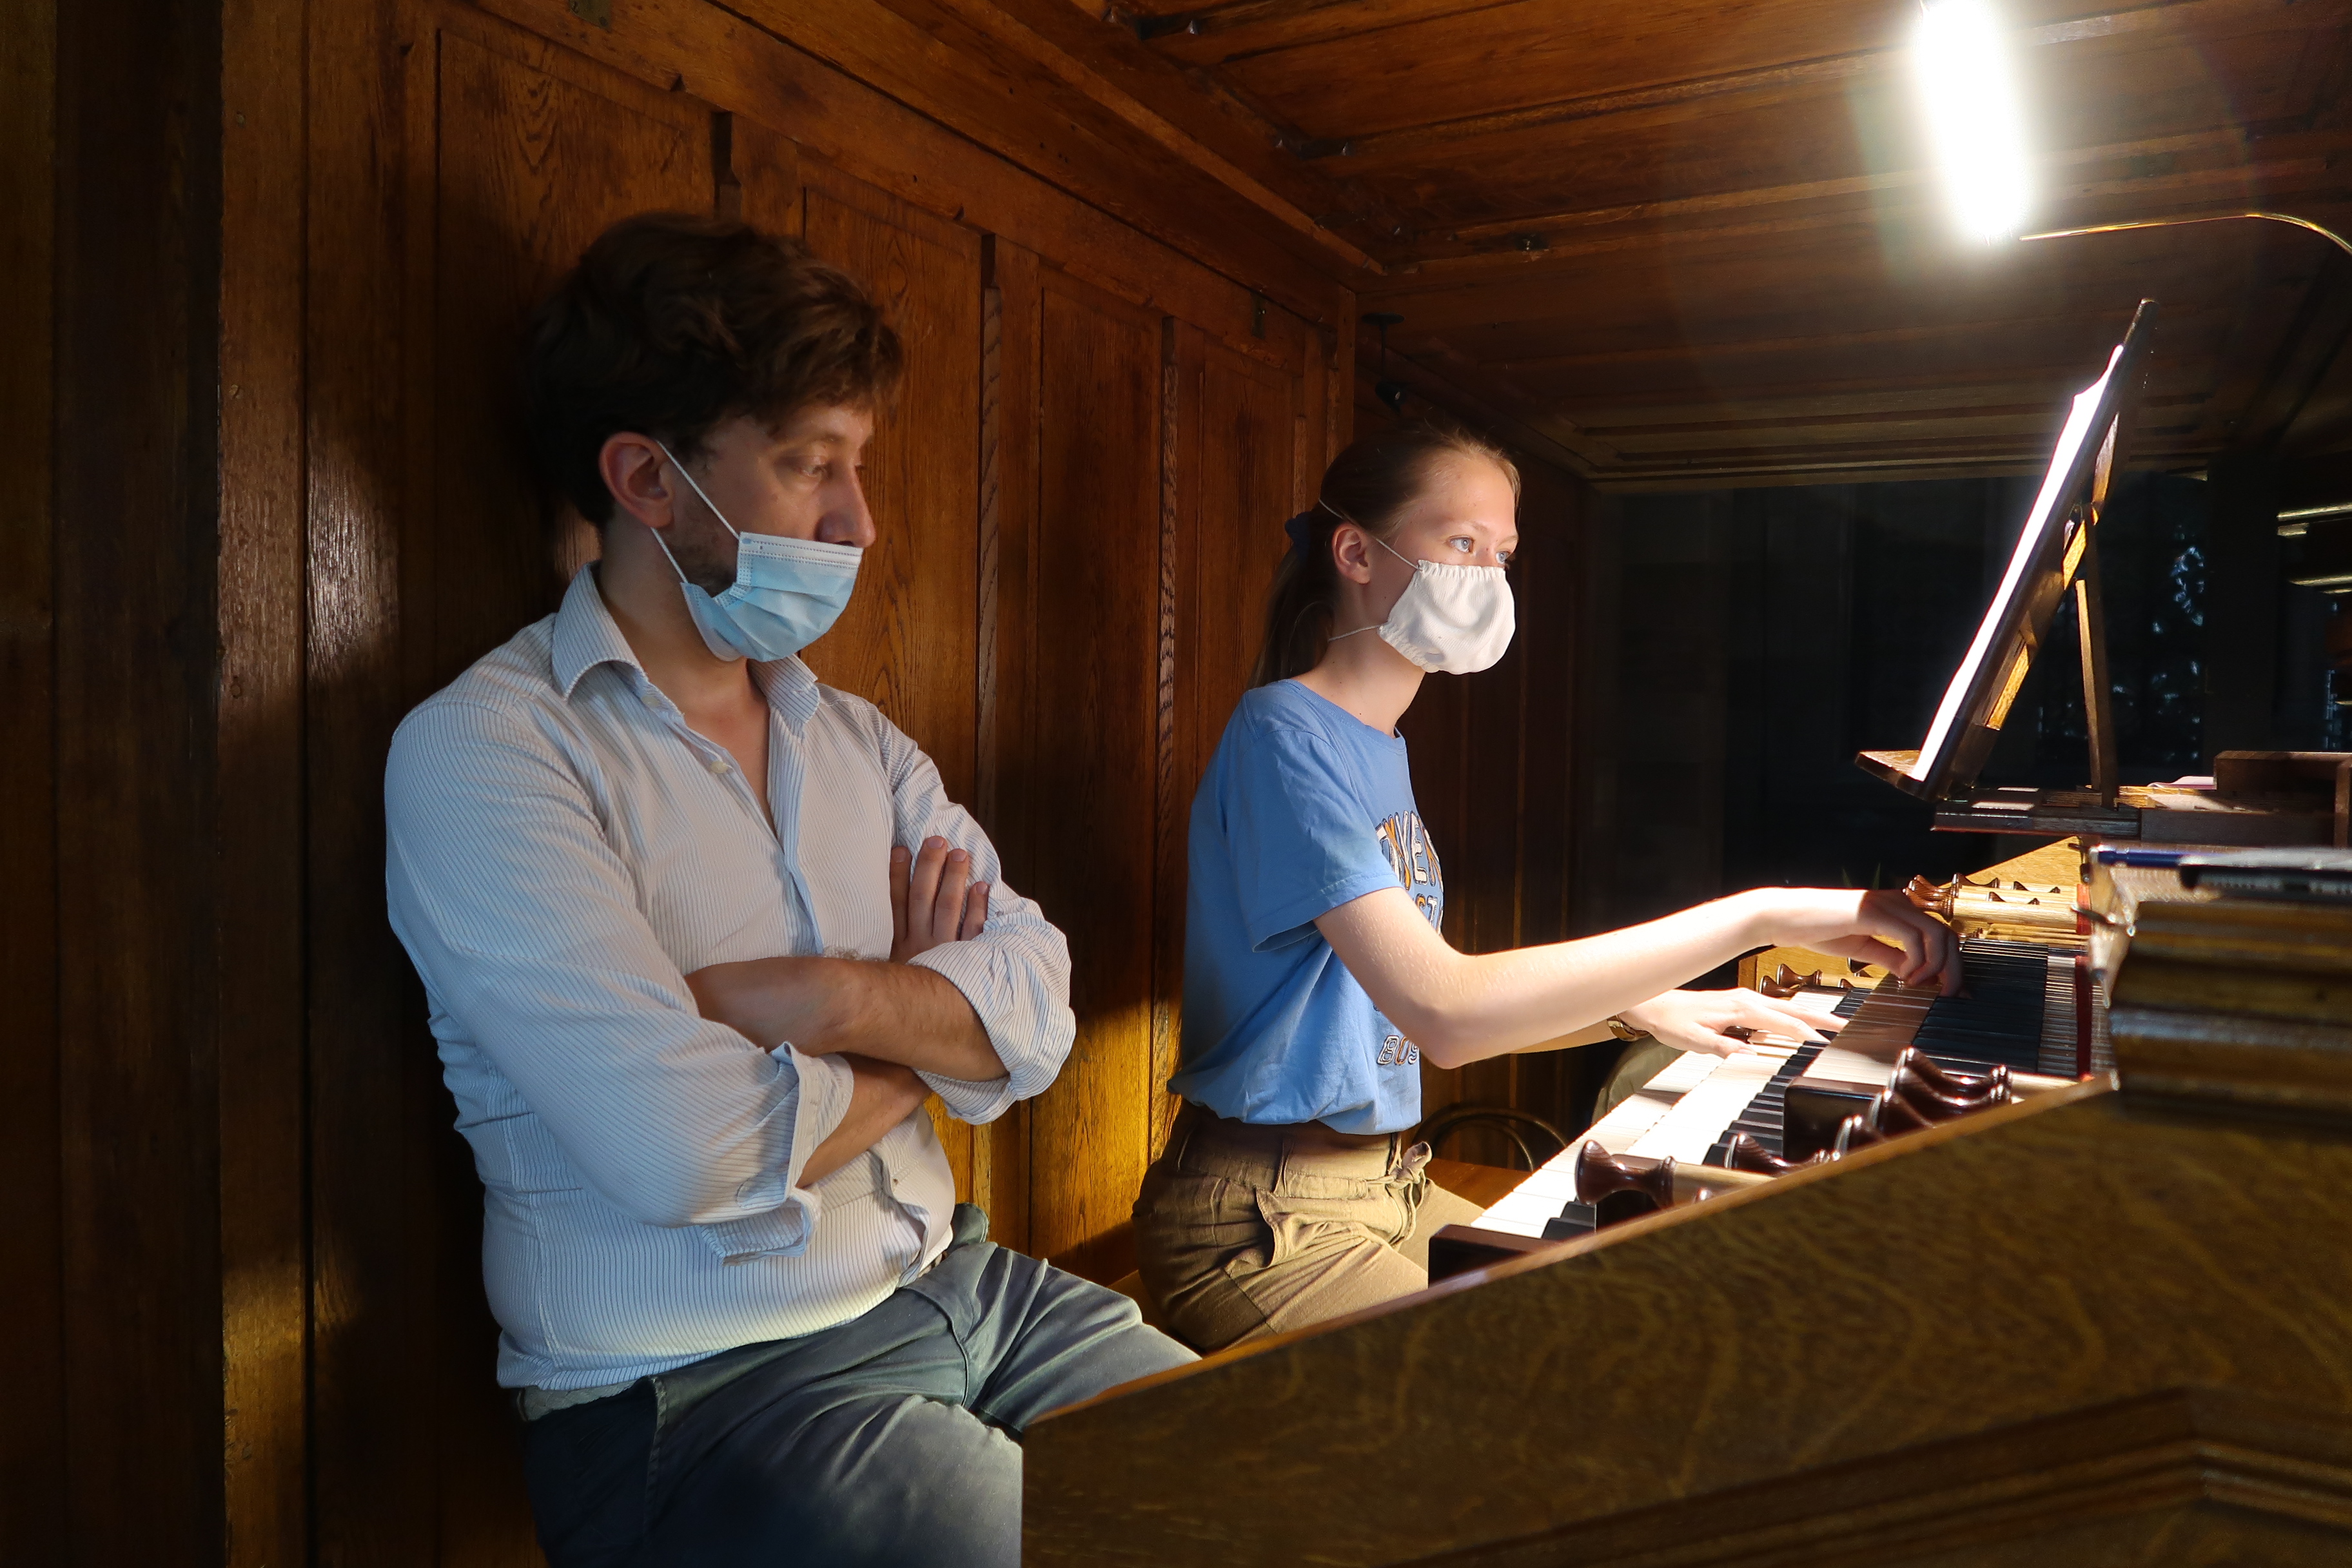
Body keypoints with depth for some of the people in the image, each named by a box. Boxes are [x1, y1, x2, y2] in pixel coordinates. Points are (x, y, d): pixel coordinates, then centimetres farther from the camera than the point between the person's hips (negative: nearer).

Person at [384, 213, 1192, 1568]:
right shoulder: (482, 749, -13)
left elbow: (1040, 1010, -1)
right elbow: (692, 1150, -24)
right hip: (692, 1392, -6)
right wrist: (924, 1030, -6)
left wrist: (809, 997, -18)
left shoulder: (858, 742, 9)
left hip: (959, 1289, 7)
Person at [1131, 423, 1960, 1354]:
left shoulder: (1381, 751, 12)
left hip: (1390, 1186, 9)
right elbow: (1445, 1013, -30)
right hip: (1266, 1221, -9)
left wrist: (1639, 1012, 2)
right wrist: (1759, 917, -30)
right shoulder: (1281, 737, -18)